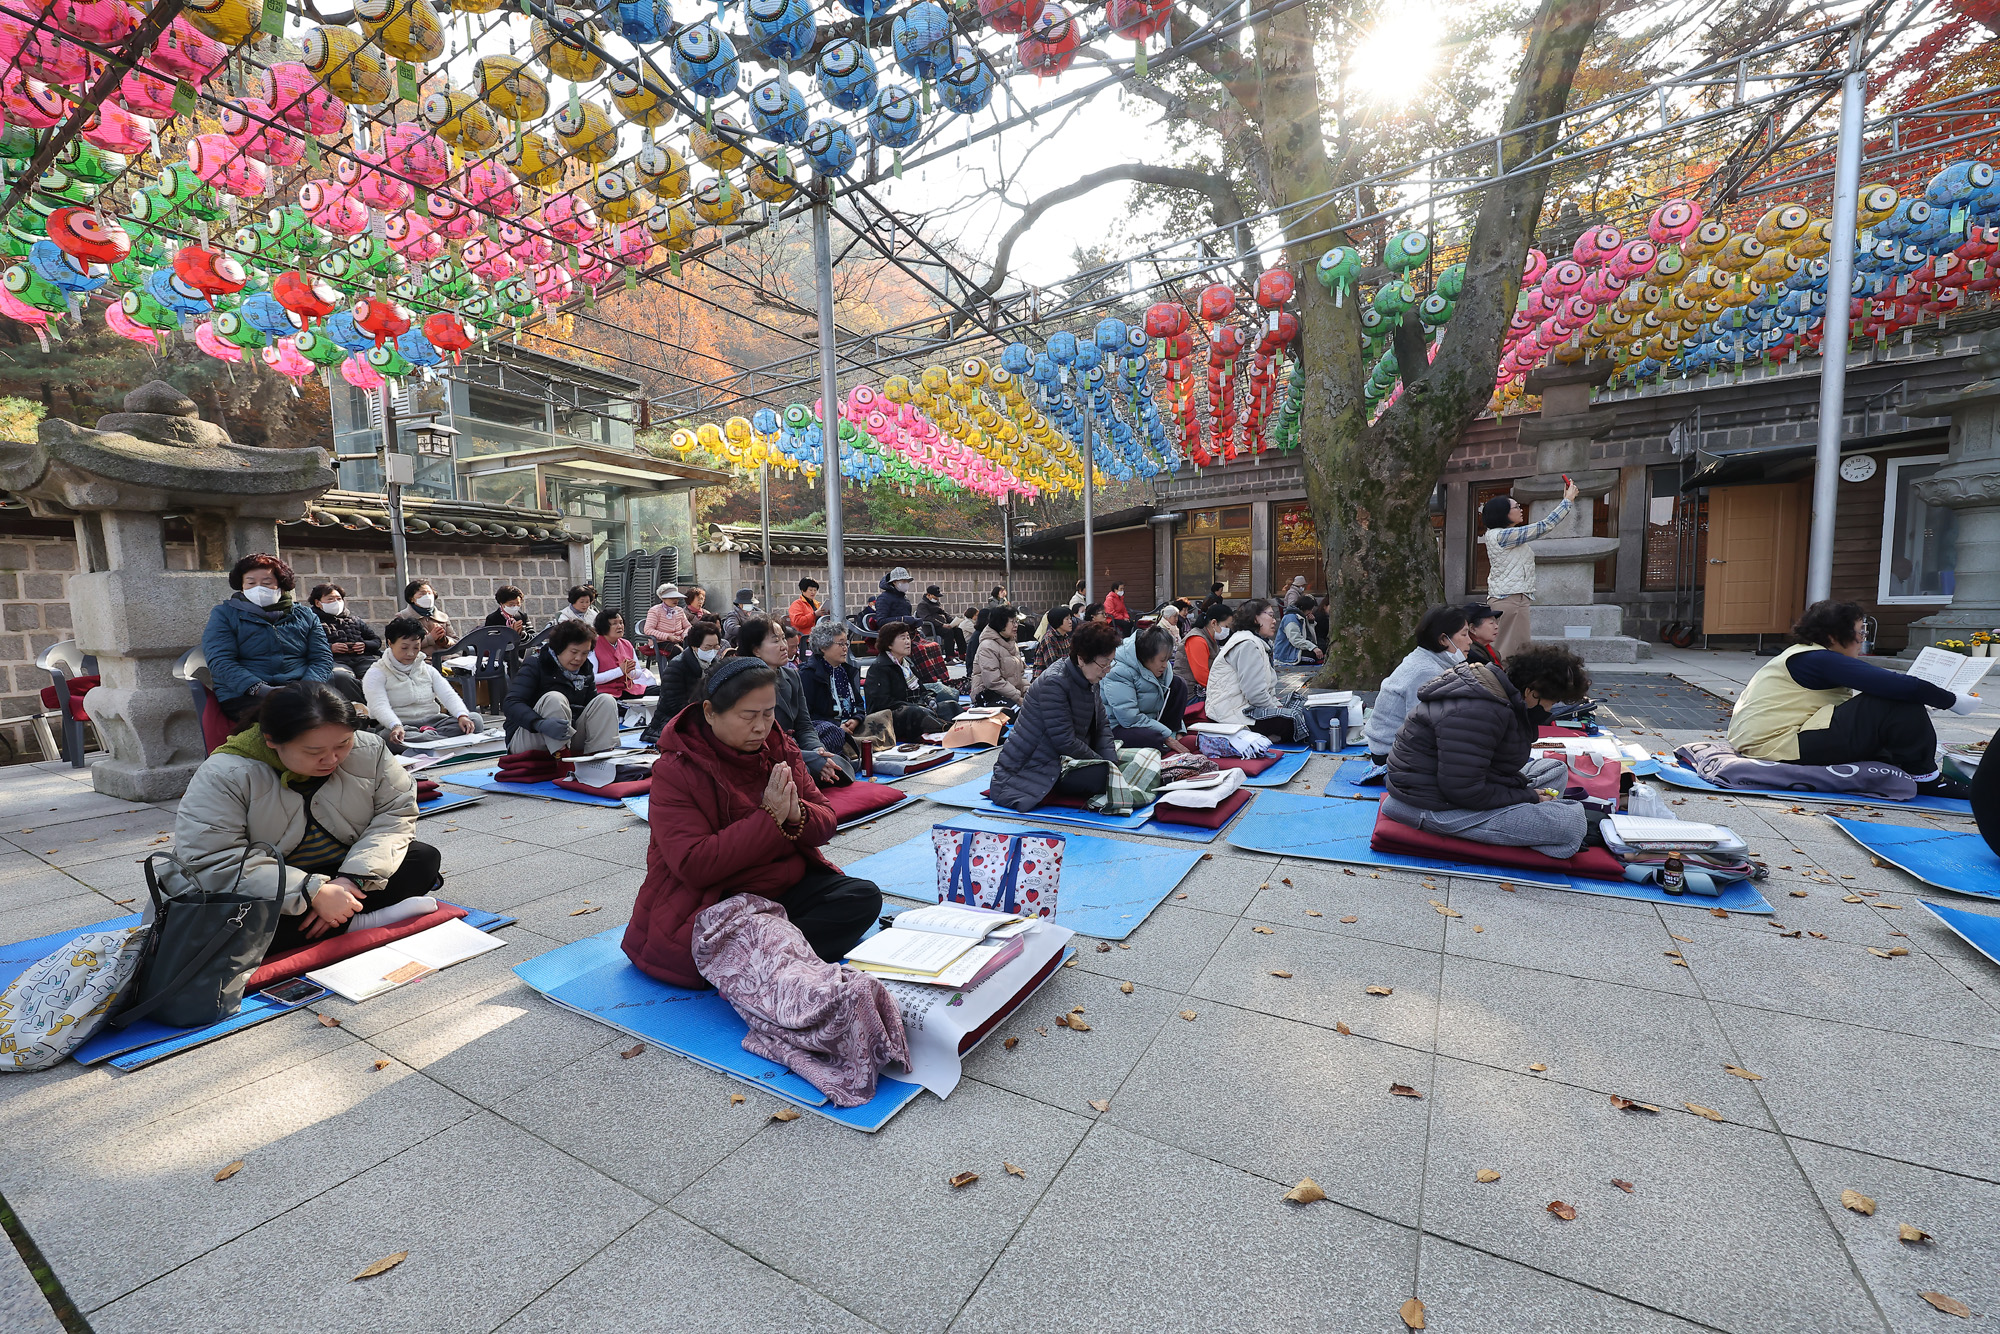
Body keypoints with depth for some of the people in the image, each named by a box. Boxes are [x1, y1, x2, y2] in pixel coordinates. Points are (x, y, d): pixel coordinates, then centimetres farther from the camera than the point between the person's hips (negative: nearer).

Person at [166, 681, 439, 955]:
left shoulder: (369, 750, -10)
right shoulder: (225, 775, -20)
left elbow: (396, 813, -10)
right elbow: (214, 863, -26)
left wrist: (355, 878, -26)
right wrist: (313, 893, -34)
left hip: (344, 877, 2)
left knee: (424, 859, -18)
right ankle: (357, 921, -24)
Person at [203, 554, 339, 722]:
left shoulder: (306, 615, 19)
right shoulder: (224, 614, 13)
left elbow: (322, 658, 10)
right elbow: (220, 660, -1)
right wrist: (258, 689, -19)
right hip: (243, 695, -2)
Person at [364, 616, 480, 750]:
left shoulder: (428, 670, 16)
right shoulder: (376, 674, 3)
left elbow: (449, 695, 2)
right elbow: (379, 706, -14)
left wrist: (462, 715, -21)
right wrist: (396, 727, -37)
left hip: (432, 721, 4)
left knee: (475, 720, -23)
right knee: (390, 737, -41)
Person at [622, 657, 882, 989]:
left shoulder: (780, 749, 4)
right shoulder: (675, 771, -13)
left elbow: (825, 824, 5)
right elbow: (693, 866, -22)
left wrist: (797, 814, -19)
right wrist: (769, 818, -26)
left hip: (788, 887, 6)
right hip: (713, 904, -6)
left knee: (865, 896, -15)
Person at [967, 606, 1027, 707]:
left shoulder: (1012, 644, 17)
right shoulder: (988, 647, -12)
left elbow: (1021, 672, 21)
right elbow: (994, 682, -20)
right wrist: (1019, 697, -20)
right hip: (987, 694, -8)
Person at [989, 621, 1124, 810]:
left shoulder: (1088, 681, 5)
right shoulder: (1054, 683, -23)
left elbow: (1103, 724, 7)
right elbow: (1065, 742, -24)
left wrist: (1111, 762, -9)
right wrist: (1103, 763, -13)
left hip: (1059, 760, 10)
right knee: (1100, 775, -24)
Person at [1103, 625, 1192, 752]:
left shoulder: (1161, 666, 0)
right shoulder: (1118, 671, -25)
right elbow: (1130, 719, -29)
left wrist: (1179, 731, -2)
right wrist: (1167, 737, -25)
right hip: (1120, 726, -8)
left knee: (1178, 684, -4)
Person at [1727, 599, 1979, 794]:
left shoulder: (1802, 655, 17)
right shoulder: (1821, 660, -12)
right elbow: (1904, 686, -17)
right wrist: (1952, 700, 0)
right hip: (1778, 747, -11)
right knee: (1899, 704, -9)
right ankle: (1924, 778, 6)